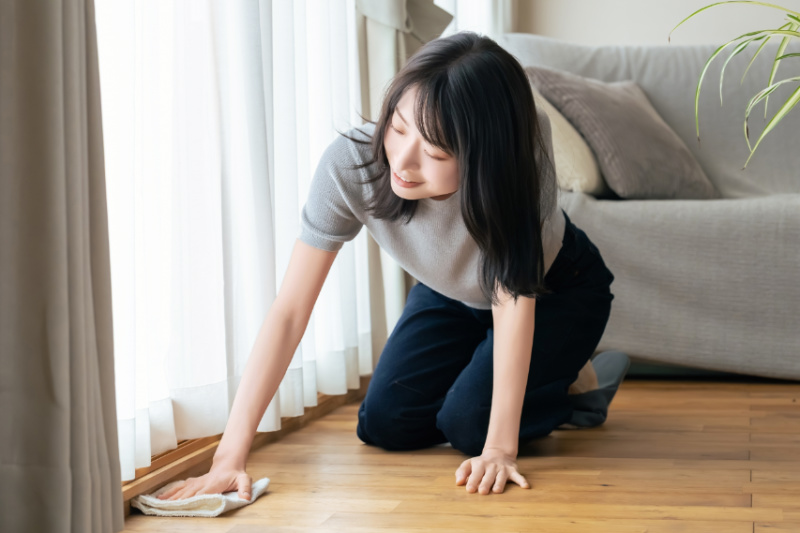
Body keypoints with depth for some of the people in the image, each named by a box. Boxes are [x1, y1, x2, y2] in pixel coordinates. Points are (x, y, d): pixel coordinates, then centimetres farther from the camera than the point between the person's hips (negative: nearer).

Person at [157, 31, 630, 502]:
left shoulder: (519, 151, -40)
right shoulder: (350, 163, -35)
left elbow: (515, 298, -36)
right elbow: (290, 309, -34)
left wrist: (500, 446, -41)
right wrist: (232, 452, -38)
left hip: (554, 289, -3)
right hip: (452, 293, 4)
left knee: (469, 422, -21)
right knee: (383, 424, -4)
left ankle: (576, 383, 8)